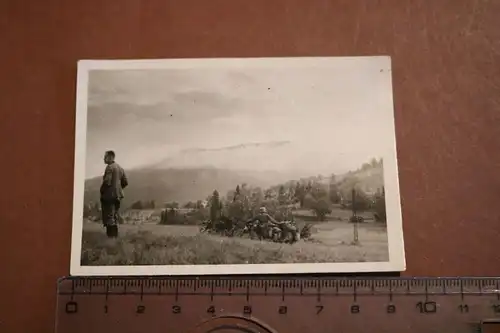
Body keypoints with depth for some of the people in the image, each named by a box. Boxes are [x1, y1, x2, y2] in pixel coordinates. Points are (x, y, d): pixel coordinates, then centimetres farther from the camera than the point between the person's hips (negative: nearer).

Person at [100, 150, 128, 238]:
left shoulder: (109, 167, -13)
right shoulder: (120, 168, 12)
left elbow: (107, 181, -22)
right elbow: (125, 182, 12)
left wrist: (102, 191, -7)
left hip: (109, 195, -8)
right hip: (118, 195, 8)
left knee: (109, 217, -5)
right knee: (115, 217, 14)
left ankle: (110, 236, -6)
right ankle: (115, 235, 16)